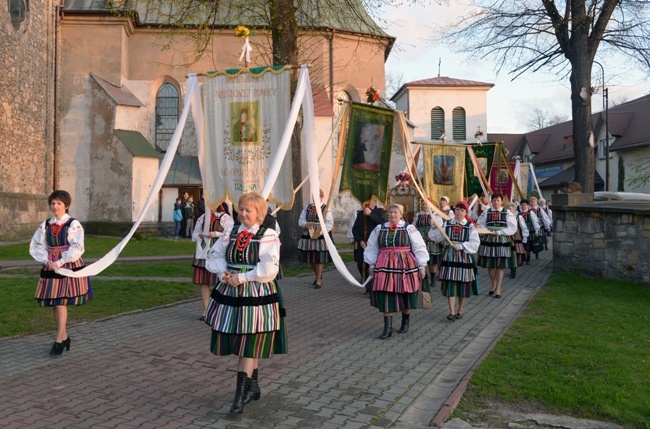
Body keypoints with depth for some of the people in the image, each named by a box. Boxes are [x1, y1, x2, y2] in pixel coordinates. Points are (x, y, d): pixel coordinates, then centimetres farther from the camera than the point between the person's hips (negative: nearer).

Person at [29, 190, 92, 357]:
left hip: (69, 267, -5)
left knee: (60, 303, -9)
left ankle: (59, 340, -2)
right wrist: (46, 260, -11)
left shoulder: (73, 224, -7)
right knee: (55, 305, 9)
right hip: (50, 267, 5)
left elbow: (77, 248, -13)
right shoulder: (45, 225, 8)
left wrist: (60, 262, -18)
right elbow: (36, 245, 5)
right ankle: (65, 338, 21)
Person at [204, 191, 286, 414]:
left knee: (249, 346, -2)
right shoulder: (231, 232, 7)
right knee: (247, 346, 15)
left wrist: (242, 278, -18)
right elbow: (213, 257, 7)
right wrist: (225, 274, -10)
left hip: (256, 295, -5)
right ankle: (253, 387, 31)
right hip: (231, 294, 5)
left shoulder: (268, 236, -9)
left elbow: (269, 268, -19)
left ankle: (240, 394, 3)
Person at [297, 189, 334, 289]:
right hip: (308, 236, 5)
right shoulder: (308, 207, 9)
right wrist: (306, 224, -12)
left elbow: (329, 224, -11)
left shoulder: (325, 208, -5)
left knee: (319, 258, 0)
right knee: (311, 258, 13)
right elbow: (301, 220, 10)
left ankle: (318, 280, 11)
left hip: (321, 237, -5)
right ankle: (318, 275, 36)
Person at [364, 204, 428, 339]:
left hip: (406, 266, -2)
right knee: (386, 296, -2)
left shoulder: (409, 229, -1)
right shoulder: (379, 229, 8)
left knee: (406, 296, 7)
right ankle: (388, 328, 4)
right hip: (385, 266, 2)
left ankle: (405, 321, 31)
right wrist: (372, 264, 11)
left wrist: (422, 266, -3)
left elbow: (420, 248, -1)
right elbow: (372, 249, 14)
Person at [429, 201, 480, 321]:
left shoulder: (470, 226, -3)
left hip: (464, 257, -1)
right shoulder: (447, 224, 4)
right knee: (450, 284, -2)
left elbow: (475, 243, -11)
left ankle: (460, 310, 24)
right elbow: (436, 237, 1)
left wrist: (461, 246, -20)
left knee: (463, 285, 8)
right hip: (449, 256, 2)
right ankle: (452, 311, 2)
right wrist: (435, 227, -12)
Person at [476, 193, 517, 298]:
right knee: (490, 265, 9)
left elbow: (512, 228, -5)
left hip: (502, 241, -2)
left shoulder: (507, 213, 1)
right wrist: (488, 232, -13)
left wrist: (499, 232, -15)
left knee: (500, 266, 1)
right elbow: (480, 225, 3)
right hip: (488, 241, 2)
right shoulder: (486, 213, 5)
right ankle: (494, 284, 32)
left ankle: (498, 289, 9)